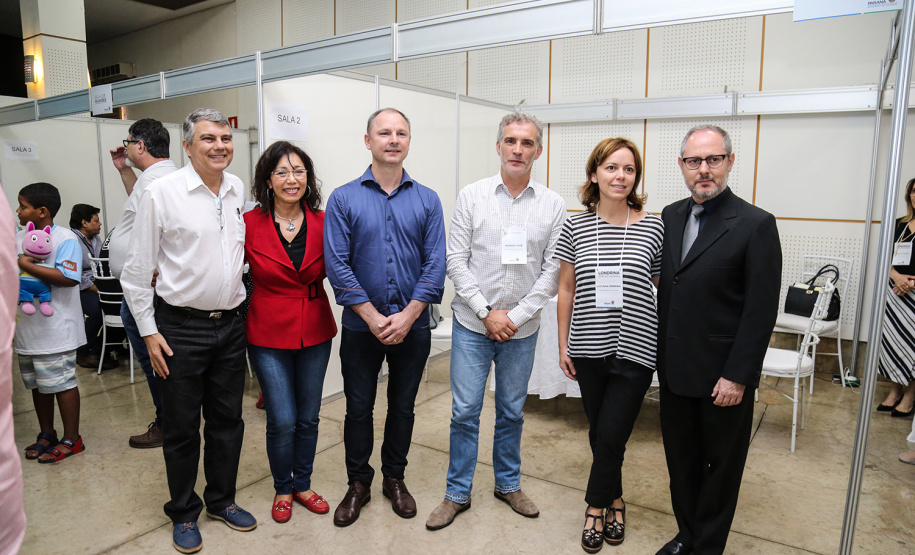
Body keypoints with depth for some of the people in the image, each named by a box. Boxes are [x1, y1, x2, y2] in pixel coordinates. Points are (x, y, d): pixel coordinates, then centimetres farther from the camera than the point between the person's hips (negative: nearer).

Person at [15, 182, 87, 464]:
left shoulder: (65, 239, -12)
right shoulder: (18, 237, 10)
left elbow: (68, 278, -25)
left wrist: (26, 265, -21)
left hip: (55, 328, -8)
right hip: (27, 327, 8)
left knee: (62, 383, 1)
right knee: (37, 384, 17)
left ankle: (71, 439, 13)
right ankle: (46, 434, 32)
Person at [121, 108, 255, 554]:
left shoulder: (239, 190, 5)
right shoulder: (162, 193, -10)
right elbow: (136, 270, -6)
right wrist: (149, 331, -7)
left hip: (231, 324, 5)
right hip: (181, 328, -4)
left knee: (228, 419, 15)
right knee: (182, 426, 9)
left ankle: (221, 499, 34)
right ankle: (183, 513, 29)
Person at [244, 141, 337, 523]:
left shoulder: (323, 222, -3)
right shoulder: (249, 224, -9)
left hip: (315, 332, 2)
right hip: (269, 333, -2)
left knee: (308, 417, 13)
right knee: (282, 420, 0)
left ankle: (302, 485, 36)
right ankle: (282, 489, 27)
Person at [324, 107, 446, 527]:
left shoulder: (427, 200, 1)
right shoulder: (343, 199, -3)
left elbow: (435, 263, -5)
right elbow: (337, 264, -9)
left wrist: (407, 316, -14)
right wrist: (372, 316, -14)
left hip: (412, 325, 1)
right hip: (361, 325, -1)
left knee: (403, 406, 15)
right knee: (358, 408, 11)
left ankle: (394, 478, 35)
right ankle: (358, 483, 31)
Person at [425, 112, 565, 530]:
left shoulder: (553, 206, 0)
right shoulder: (472, 196, -2)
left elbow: (553, 271, -3)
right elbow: (456, 261, -5)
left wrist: (515, 316, -10)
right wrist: (487, 313, -11)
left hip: (521, 328, 1)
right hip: (472, 323, -1)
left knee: (512, 412, 16)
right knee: (465, 411, 5)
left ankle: (508, 484, 36)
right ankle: (457, 493, 23)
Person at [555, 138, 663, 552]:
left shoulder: (653, 228, -3)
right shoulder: (575, 227, 0)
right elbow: (566, 290, 5)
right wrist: (563, 346, 4)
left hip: (634, 349, -2)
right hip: (588, 348, 2)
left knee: (611, 435, 0)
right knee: (599, 432, 14)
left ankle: (596, 508, 25)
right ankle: (614, 501, 37)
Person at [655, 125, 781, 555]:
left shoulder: (756, 224, -11)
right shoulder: (670, 217, 6)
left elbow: (761, 311, -14)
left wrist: (737, 376, -16)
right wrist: (660, 354, 7)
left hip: (723, 376, -5)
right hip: (675, 370, 5)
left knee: (721, 465, 14)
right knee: (681, 459, 18)